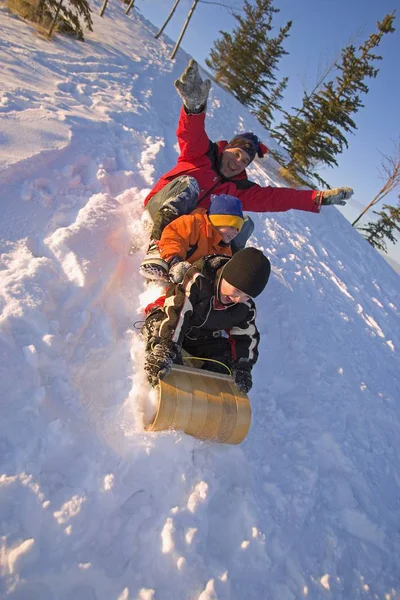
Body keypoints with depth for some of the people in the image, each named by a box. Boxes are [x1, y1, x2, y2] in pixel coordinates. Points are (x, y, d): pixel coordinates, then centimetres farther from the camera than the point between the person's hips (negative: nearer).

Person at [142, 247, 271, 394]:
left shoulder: (245, 307, -16)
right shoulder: (198, 280, -34)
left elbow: (247, 337, -4)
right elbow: (176, 312, -42)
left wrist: (243, 367, -17)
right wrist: (165, 350, -51)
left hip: (204, 339, 5)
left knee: (225, 359, -12)